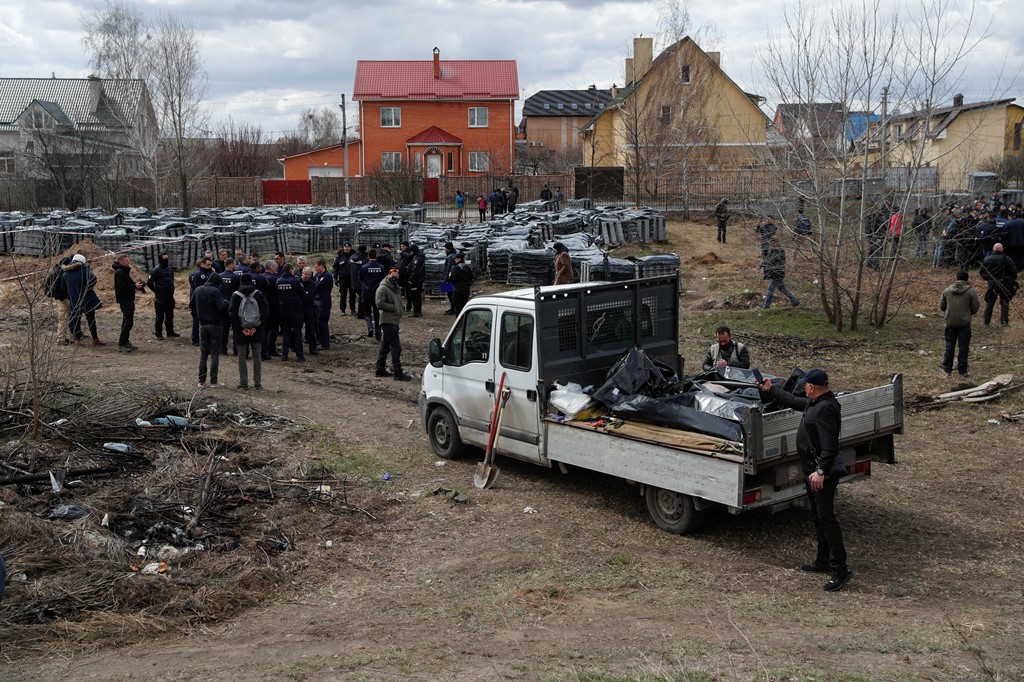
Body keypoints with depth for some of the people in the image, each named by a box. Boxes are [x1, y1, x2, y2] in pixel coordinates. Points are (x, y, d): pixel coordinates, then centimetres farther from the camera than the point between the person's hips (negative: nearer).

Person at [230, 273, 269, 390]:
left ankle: (243, 383, 6)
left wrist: (240, 329, -6)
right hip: (257, 331, 1)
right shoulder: (259, 294, -2)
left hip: (240, 332, -1)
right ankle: (257, 383, 11)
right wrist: (257, 326, -4)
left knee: (242, 356, 6)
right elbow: (266, 312, -5)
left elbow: (232, 314, -10)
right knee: (257, 356, 9)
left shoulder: (236, 296, -5)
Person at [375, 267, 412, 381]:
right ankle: (398, 373, -10)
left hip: (394, 321, 10)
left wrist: (402, 307, 10)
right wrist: (394, 308, -17)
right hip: (388, 321, -10)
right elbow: (379, 303, -23)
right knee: (396, 347, -12)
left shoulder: (397, 288, 18)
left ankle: (380, 369, 24)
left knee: (385, 346, 16)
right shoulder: (382, 288, -11)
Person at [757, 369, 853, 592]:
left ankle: (840, 569, -8)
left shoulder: (826, 408, -21)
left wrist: (821, 471, -34)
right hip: (812, 471, 11)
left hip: (822, 474, -11)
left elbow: (830, 445, -28)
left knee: (826, 518, -11)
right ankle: (823, 561, 29)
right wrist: (770, 390, 39)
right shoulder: (815, 403, 11)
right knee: (818, 517, 18)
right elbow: (793, 401, 31)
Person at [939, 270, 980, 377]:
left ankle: (947, 369, 13)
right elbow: (975, 307, -4)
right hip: (964, 323, -2)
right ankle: (962, 371, 7)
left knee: (949, 345, 10)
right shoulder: (971, 291, -8)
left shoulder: (947, 290, 1)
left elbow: (941, 306, 6)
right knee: (963, 346, 5)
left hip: (950, 322, 2)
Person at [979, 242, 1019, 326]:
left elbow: (982, 273, 3)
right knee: (1005, 303, 9)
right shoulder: (1007, 259, -8)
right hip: (1005, 284, -1)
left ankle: (986, 322, 9)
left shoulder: (987, 260, -1)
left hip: (992, 284, 2)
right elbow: (1013, 271, -6)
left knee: (989, 303, 8)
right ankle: (1004, 321, 5)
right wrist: (1012, 280, 11)